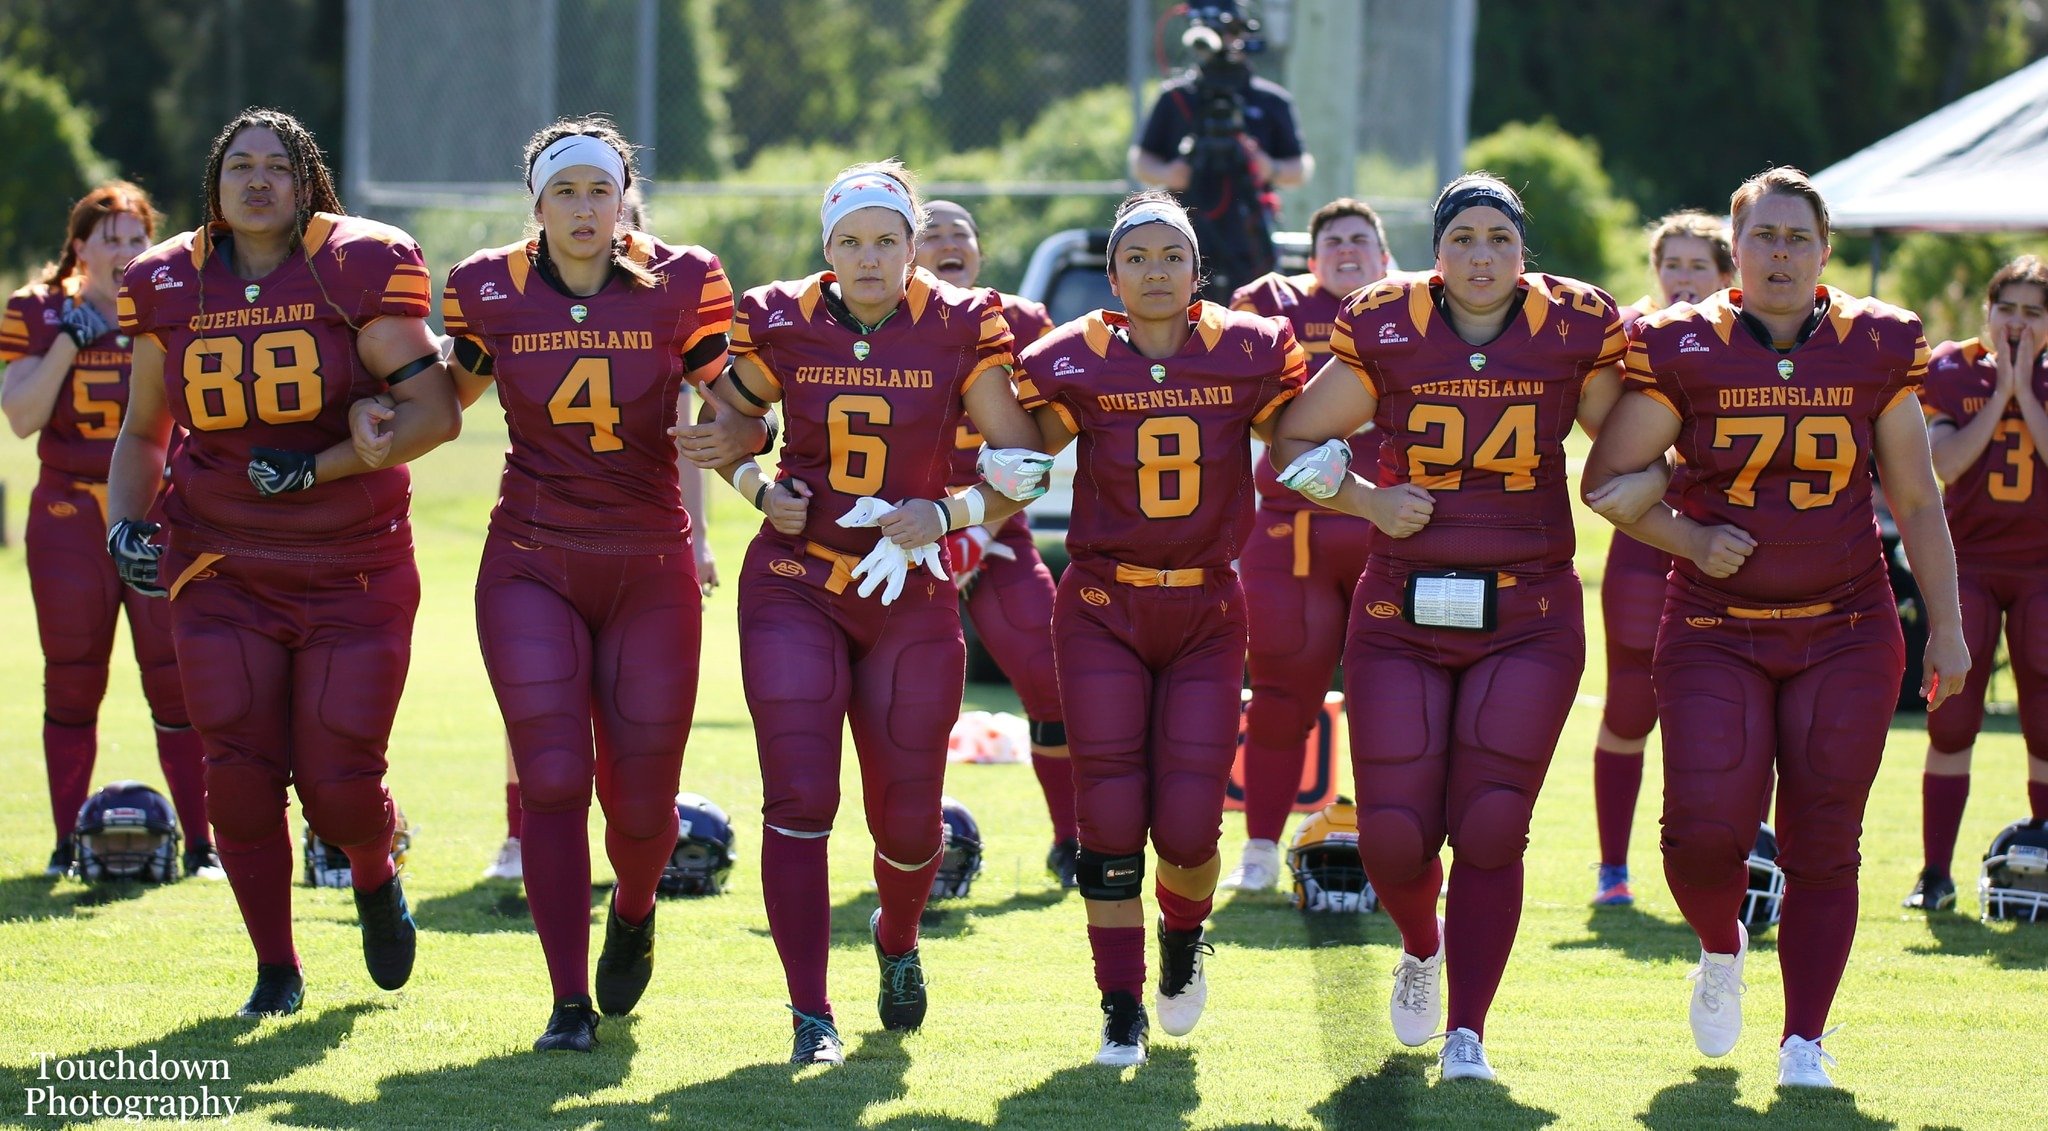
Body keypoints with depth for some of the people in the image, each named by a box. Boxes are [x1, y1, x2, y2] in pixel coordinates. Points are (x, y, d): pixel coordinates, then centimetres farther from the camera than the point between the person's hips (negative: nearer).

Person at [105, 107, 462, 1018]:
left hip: (352, 569, -3)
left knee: (339, 781, -6)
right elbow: (143, 433, 18)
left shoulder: (357, 269, -7)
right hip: (222, 573, 3)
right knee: (239, 775, -5)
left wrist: (316, 468, -18)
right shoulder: (169, 285, 5)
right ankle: (275, 969, 14)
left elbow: (434, 412, -11)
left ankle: (375, 878, 30)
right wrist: (124, 523, 1)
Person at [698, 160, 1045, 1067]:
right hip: (794, 588, 0)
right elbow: (716, 425, 13)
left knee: (907, 816, 7)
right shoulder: (782, 327, -4)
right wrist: (758, 487, -6)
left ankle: (897, 939, 42)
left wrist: (948, 513, -17)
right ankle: (811, 1016, -6)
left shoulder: (961, 331, -6)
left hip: (911, 594, 0)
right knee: (799, 797, -13)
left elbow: (1023, 463, -1)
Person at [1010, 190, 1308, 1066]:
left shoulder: (1250, 354, -3)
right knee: (1110, 819, -5)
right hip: (1103, 613, 0)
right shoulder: (1076, 363, -5)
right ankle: (1121, 1010, 11)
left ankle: (1184, 936, 30)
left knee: (1188, 829, -5)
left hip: (1206, 615, 0)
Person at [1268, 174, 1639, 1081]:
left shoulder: (1576, 333, -1)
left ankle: (1467, 1032, 4)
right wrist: (1370, 501, -6)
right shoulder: (1384, 332, -2)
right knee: (1394, 833, -3)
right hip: (1400, 618, 0)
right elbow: (1294, 443, 9)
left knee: (1489, 829, -8)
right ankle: (1422, 945, 32)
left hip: (1527, 621, 0)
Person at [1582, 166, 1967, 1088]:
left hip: (1845, 632, 1)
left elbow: (1918, 505, 9)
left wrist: (1946, 628, 6)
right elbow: (1605, 479, 4)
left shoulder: (1876, 350, 2)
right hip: (1715, 632, -1)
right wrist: (1690, 539, -10)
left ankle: (1804, 1040, 11)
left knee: (1822, 847, -1)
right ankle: (1721, 949, 21)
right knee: (1706, 828, -12)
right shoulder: (1684, 350, -3)